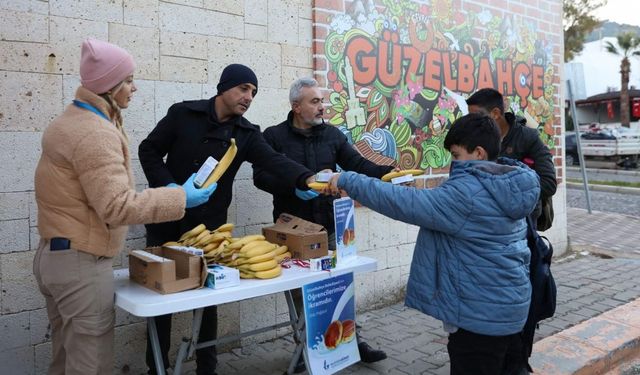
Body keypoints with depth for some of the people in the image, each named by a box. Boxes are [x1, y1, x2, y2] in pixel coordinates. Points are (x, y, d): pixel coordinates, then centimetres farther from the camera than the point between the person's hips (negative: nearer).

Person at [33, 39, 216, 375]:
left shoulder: (70, 121, 13)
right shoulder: (95, 133, -20)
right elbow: (117, 207, -26)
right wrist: (181, 198, -21)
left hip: (54, 255, 10)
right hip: (81, 263, -10)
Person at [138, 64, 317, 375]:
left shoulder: (247, 134, -1)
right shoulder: (183, 114, -5)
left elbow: (275, 162, -18)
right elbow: (149, 151, -1)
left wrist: (308, 178, -37)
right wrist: (167, 187, -16)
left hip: (209, 225, 1)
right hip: (166, 220, -1)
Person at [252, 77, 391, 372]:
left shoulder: (332, 134, 7)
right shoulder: (274, 136, -3)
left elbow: (357, 164, 1)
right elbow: (260, 176, -10)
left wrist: (386, 172, -17)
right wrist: (294, 187, -24)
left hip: (329, 226, 3)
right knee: (299, 290, 10)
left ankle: (352, 340, 26)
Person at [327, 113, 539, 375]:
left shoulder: (467, 193, -24)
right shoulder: (507, 187, 6)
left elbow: (407, 204, -27)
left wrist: (348, 180, -21)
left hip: (481, 314, -9)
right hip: (510, 307, 9)